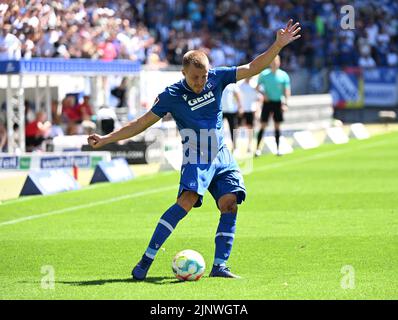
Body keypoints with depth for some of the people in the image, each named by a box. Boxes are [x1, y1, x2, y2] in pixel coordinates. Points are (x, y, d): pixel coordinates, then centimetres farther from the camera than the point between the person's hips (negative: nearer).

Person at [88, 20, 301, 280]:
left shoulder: (217, 78, -1)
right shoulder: (172, 95, -10)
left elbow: (252, 69, 3)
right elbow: (142, 123, -4)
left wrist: (278, 45, -7)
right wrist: (107, 139, -8)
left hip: (222, 157, 5)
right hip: (196, 159, -5)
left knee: (230, 204, -12)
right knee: (186, 201, -25)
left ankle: (220, 266, -7)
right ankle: (146, 261, -26)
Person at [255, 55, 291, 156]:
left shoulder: (284, 75, 1)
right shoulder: (264, 74, -1)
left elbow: (287, 90, 1)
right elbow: (258, 87, 5)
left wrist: (285, 103, -9)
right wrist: (263, 93, -14)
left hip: (278, 102, 1)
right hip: (267, 102, -1)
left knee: (277, 126, 5)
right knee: (263, 125, -4)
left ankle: (277, 148, 11)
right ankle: (257, 148, -2)